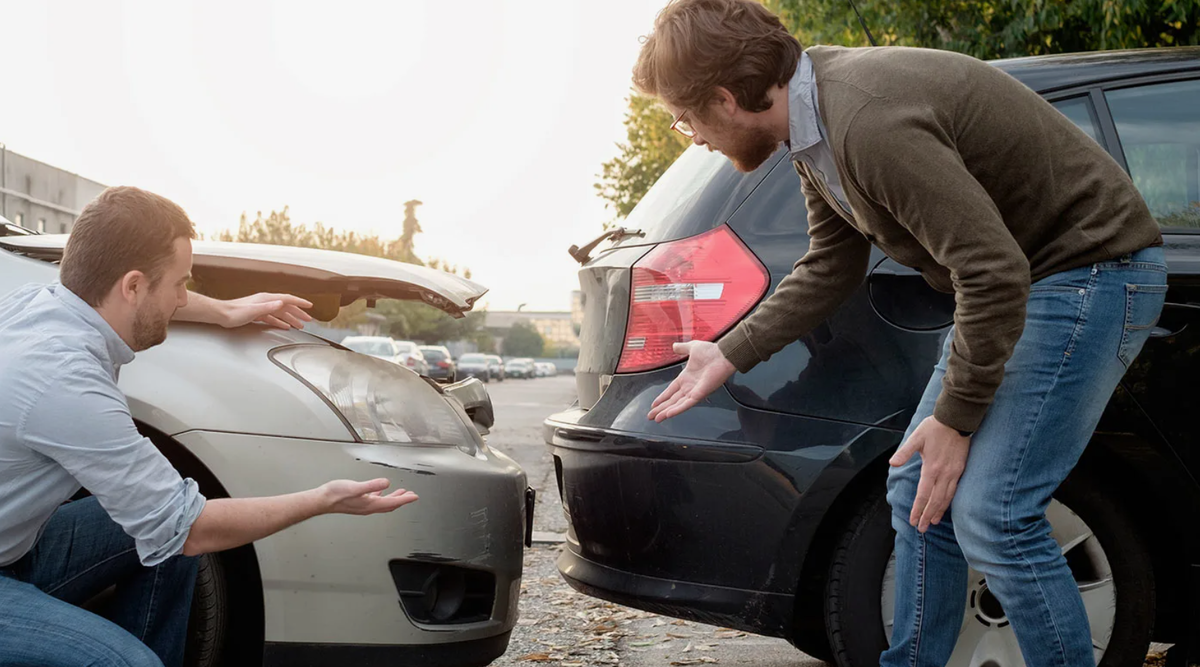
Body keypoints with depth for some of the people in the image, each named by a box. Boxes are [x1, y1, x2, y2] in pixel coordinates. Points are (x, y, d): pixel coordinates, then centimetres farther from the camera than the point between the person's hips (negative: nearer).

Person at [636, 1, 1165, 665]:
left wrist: (955, 417, -19)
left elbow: (995, 273, -29)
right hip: (1015, 278, 10)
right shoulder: (816, 118, 3)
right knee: (918, 491, 9)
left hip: (1091, 268, -10)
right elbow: (829, 268, 17)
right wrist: (729, 356, 19)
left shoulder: (870, 124, -30)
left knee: (988, 512, -15)